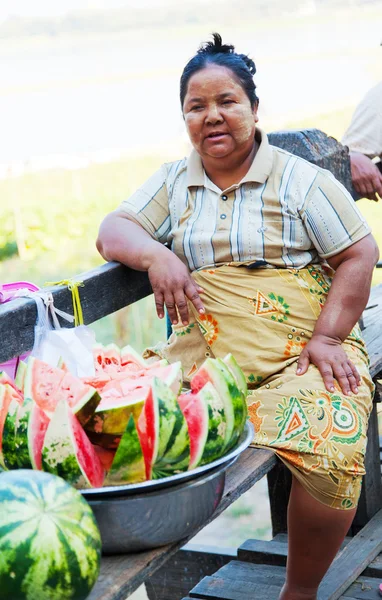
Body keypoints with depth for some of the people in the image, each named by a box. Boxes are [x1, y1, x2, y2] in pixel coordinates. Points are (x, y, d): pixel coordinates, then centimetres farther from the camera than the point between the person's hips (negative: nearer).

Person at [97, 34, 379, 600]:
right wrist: (154, 254, -15)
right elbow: (112, 232, 9)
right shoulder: (172, 182, 16)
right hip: (200, 355, 3)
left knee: (330, 455, -29)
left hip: (298, 354, -3)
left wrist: (328, 338, -10)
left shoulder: (299, 179, 6)